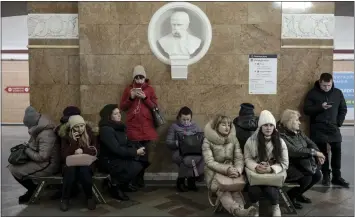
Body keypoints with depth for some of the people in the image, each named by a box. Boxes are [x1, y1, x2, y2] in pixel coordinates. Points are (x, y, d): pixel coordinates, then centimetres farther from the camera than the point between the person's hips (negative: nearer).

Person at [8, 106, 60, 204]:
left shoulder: (46, 135, -26)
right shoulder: (39, 129, 5)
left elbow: (42, 157, -28)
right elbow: (35, 145, 21)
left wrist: (27, 150, -15)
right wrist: (26, 147, 2)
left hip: (48, 165, -10)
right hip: (43, 161, 10)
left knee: (14, 170, -11)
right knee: (13, 165, 13)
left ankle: (33, 189, 9)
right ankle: (33, 189, 18)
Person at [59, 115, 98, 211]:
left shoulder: (90, 134, 1)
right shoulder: (66, 136, -2)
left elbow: (95, 151, -4)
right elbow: (64, 156, -11)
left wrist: (83, 150, -20)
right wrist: (73, 141, -19)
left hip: (87, 163, 0)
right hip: (70, 164, 0)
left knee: (84, 171, -35)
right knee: (70, 171, -35)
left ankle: (90, 197, -13)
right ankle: (65, 198, -13)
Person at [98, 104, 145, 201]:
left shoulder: (119, 127, 8)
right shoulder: (106, 130, -20)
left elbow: (127, 143, 12)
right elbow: (117, 149, -26)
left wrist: (137, 150, -9)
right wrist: (136, 152, -21)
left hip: (120, 158, 9)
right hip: (109, 162, -9)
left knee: (141, 161, -6)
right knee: (135, 167, -24)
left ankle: (124, 184, 12)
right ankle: (114, 186, -4)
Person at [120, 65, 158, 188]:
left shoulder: (150, 89, 10)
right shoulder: (128, 89, 11)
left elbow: (155, 107, 4)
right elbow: (122, 107, 9)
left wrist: (145, 98, -10)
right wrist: (130, 98, -7)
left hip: (146, 127, 0)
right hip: (132, 127, 0)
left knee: (144, 154, 0)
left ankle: (140, 179, 14)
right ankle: (135, 180, 1)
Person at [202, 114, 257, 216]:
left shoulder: (234, 139, 8)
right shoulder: (208, 141, -3)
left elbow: (239, 158, 1)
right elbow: (209, 162, -12)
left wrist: (237, 170, -22)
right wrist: (227, 169, -26)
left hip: (232, 172, 3)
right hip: (215, 174, -3)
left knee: (235, 192, -30)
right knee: (224, 193, -34)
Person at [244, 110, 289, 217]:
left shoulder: (280, 142, -3)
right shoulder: (251, 140, -4)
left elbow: (284, 163, -3)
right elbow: (248, 159, 0)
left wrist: (271, 169, -22)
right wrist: (256, 167, -22)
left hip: (273, 174, 0)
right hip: (255, 174, 0)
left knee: (270, 190, -28)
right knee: (253, 190, -28)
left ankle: (275, 206, 10)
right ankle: (255, 205, 11)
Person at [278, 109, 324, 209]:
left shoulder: (298, 132, 8)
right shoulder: (281, 135, -20)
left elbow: (311, 143, 8)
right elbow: (294, 151, -30)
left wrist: (318, 155, -12)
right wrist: (314, 152, -27)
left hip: (302, 163, 9)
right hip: (288, 166, -9)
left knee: (318, 175, -7)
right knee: (307, 178, -25)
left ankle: (298, 194, 16)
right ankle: (290, 196, 1)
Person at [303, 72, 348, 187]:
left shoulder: (338, 93, 8)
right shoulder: (312, 93, -1)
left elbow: (343, 109, 13)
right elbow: (306, 110, -6)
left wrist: (338, 122, 0)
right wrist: (320, 107, -20)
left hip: (333, 127, 2)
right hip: (318, 127, -2)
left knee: (337, 150, -2)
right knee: (322, 151, 0)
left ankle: (337, 177, 8)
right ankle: (326, 175, 12)